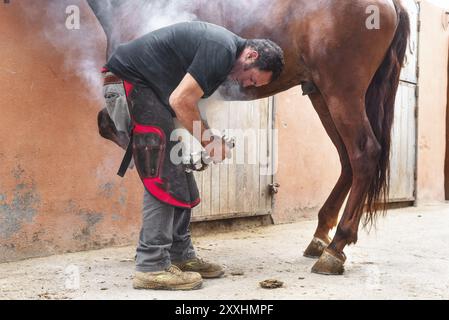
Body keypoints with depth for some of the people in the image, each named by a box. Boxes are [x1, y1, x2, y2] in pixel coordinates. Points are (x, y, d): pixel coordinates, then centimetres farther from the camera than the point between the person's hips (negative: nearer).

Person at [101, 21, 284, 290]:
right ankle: (152, 267, -10)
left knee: (179, 174, 9)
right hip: (128, 81, -11)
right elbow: (181, 101, -24)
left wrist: (209, 139, 1)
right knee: (164, 176, -14)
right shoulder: (222, 50, -21)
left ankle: (181, 256, 15)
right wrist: (209, 141, -12)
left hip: (146, 87, 11)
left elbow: (188, 100, 12)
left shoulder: (222, 49, 11)